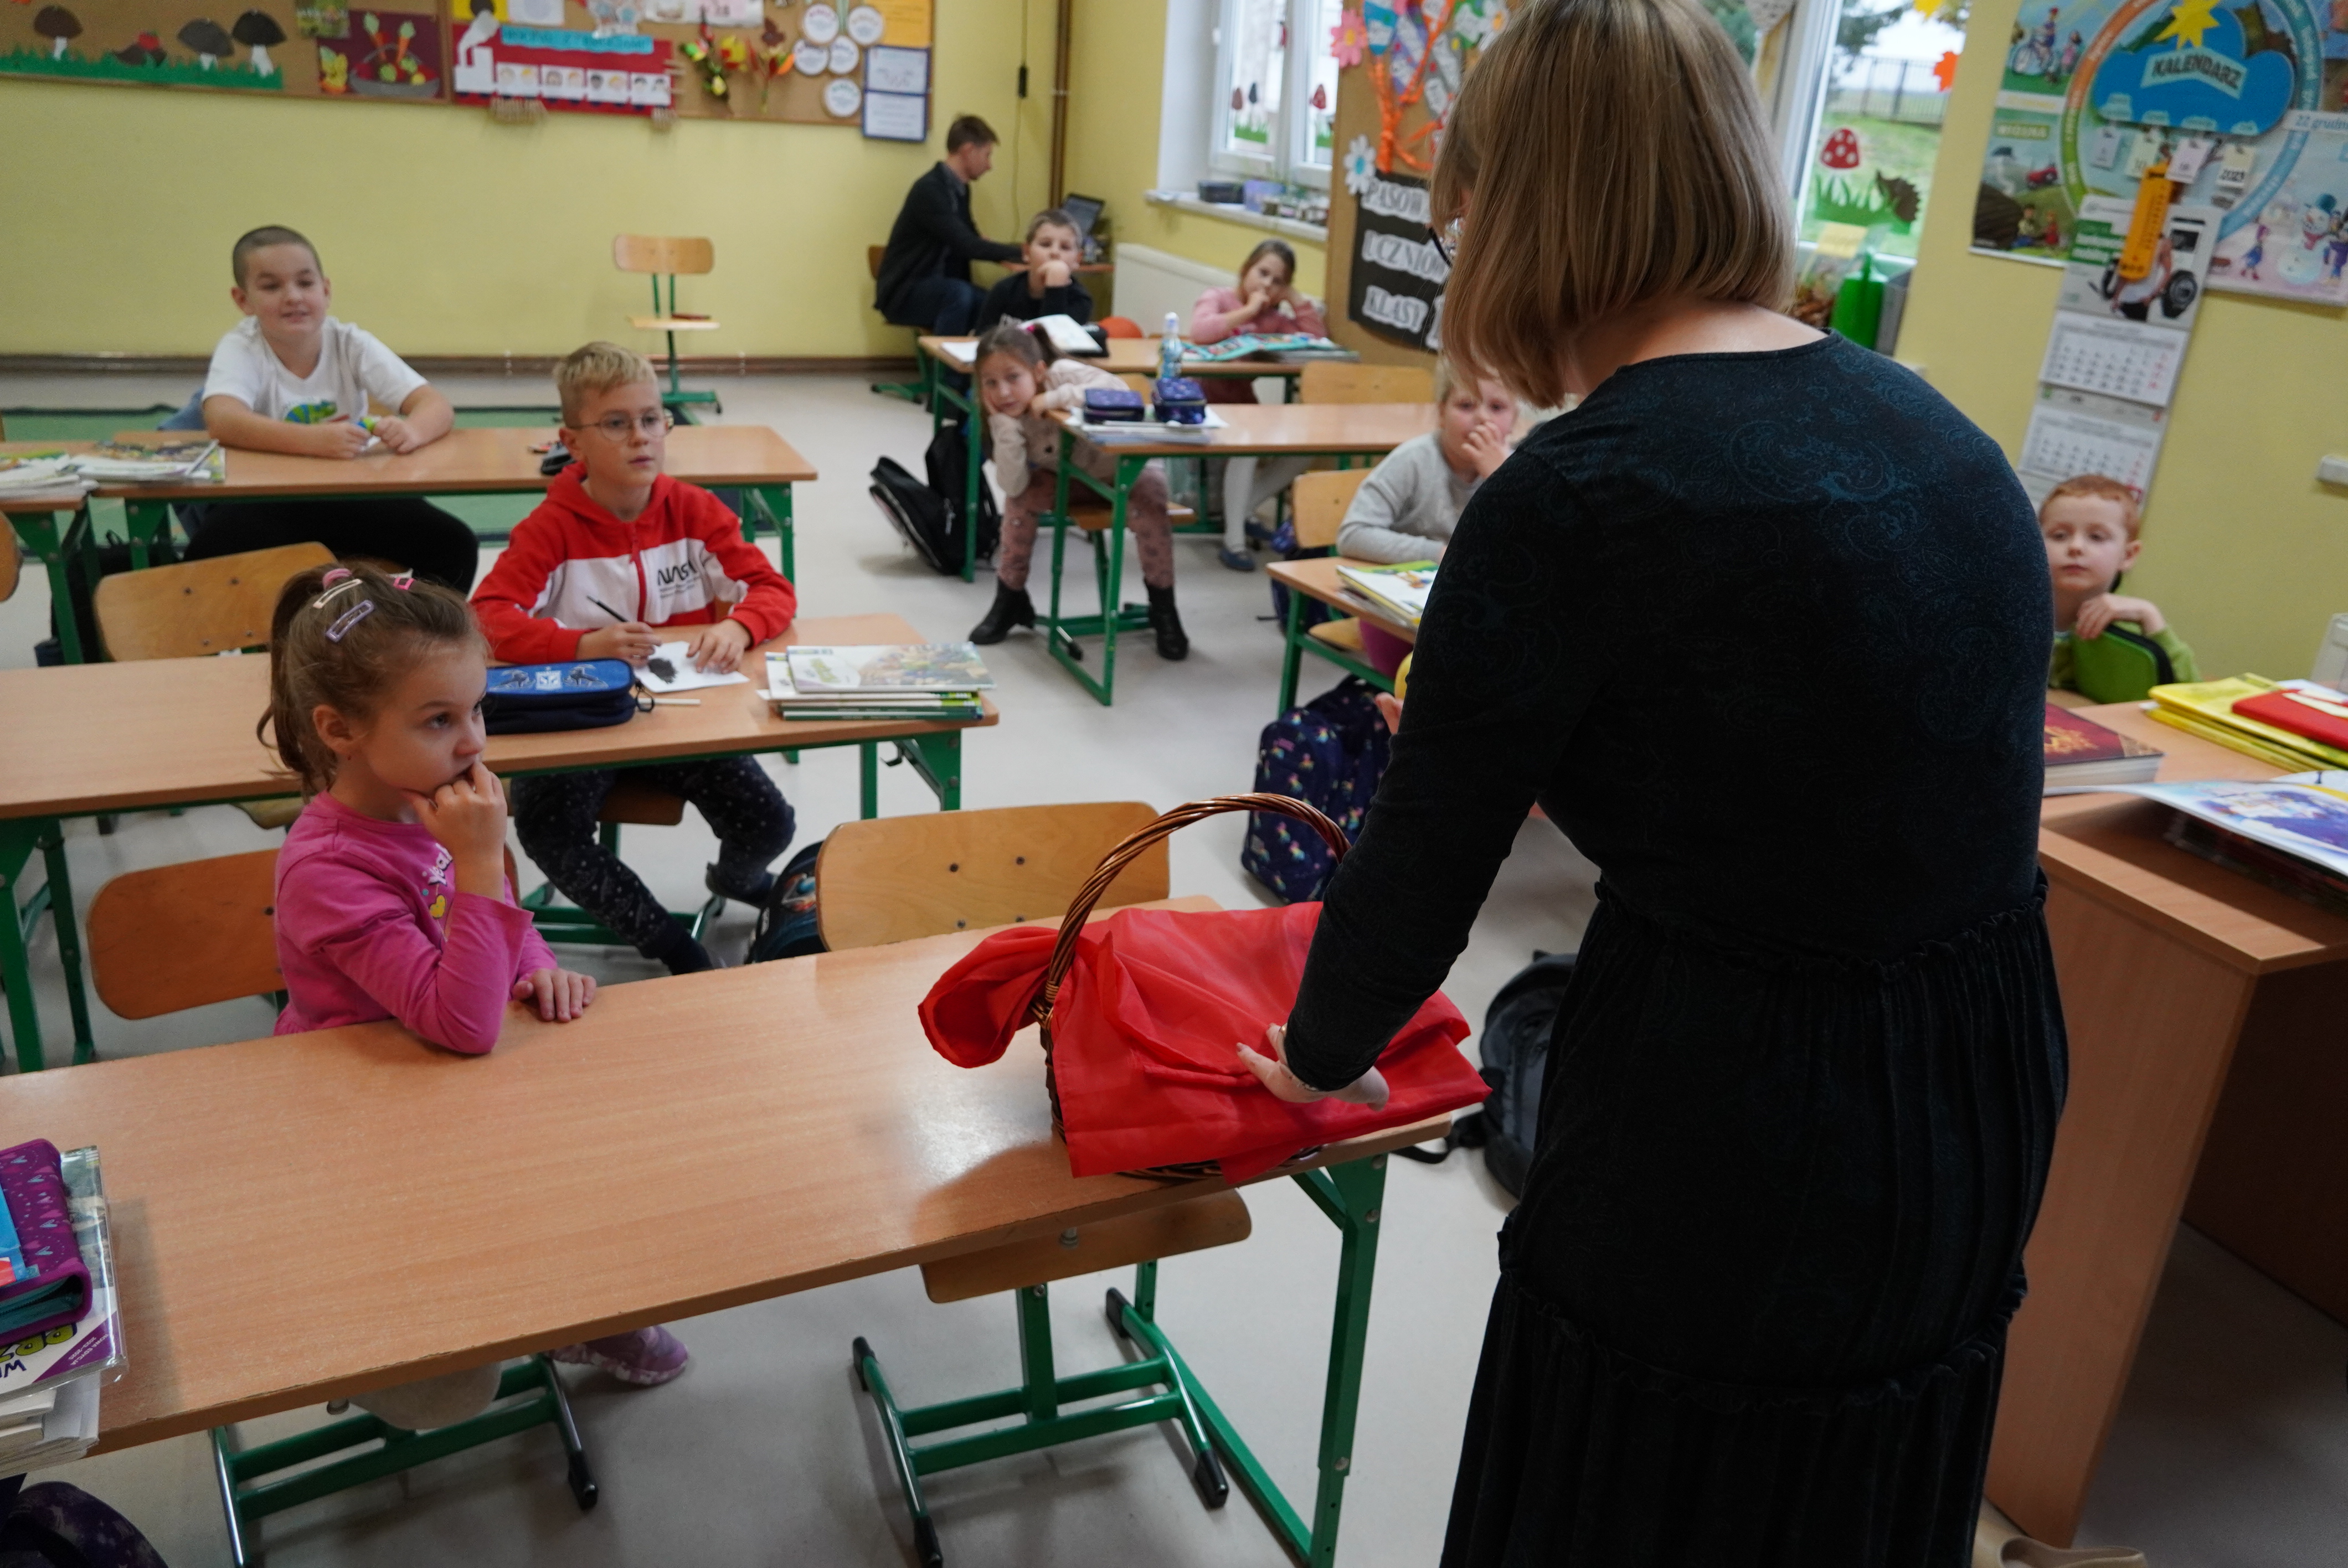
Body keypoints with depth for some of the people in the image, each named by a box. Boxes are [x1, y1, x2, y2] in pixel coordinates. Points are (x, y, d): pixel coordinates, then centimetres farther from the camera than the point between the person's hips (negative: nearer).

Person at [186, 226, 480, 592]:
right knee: (208, 560, -32)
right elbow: (222, 420, -31)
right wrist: (311, 440, -48)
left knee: (456, 545, -19)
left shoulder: (352, 344, -6)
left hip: (351, 497, 2)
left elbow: (438, 407, -14)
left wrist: (412, 430, -39)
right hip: (266, 502, -2)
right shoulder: (241, 348, -11)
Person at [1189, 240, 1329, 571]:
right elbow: (1200, 331, -26)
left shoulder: (1275, 318, 12)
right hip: (1205, 406, -6)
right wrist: (1249, 310, -16)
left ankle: (1241, 512, -3)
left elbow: (1318, 338, 0)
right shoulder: (1217, 298, -2)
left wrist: (1294, 297, -2)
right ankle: (1233, 542, -27)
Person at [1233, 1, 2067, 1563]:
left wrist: (1320, 1052, 8)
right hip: (1984, 1103, 8)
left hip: (1730, 1143, -7)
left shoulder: (1576, 494, -20)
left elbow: (1422, 864, -11)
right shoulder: (1923, 415, 3)